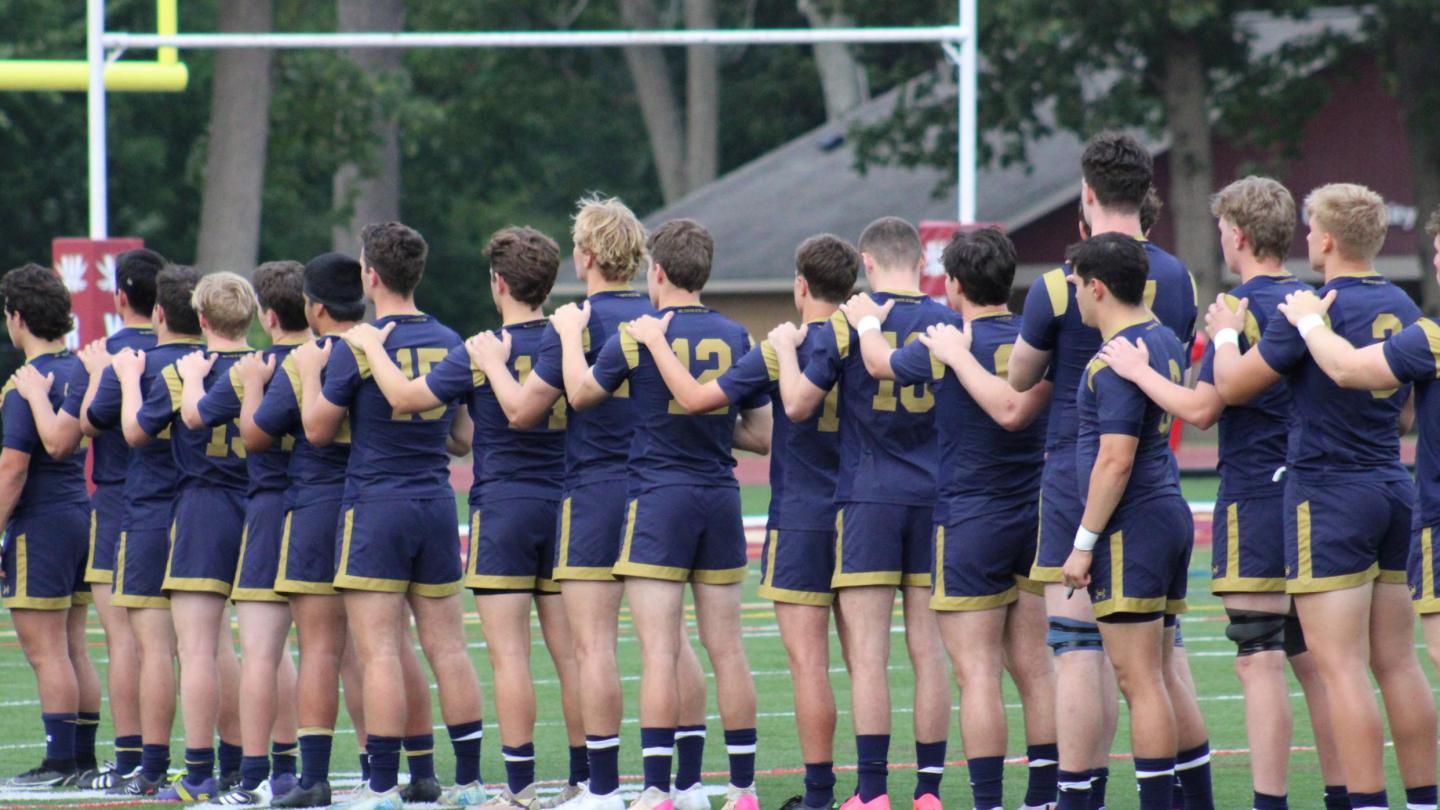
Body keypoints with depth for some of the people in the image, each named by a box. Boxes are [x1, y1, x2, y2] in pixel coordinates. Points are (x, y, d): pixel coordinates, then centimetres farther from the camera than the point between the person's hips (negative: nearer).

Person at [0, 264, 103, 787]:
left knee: (45, 653, -5)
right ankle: (84, 758, 13)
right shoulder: (81, 371, 10)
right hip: (82, 515, 9)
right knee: (72, 651, 12)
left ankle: (60, 763, -6)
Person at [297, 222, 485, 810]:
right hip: (437, 503, 5)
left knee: (379, 653, -6)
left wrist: (309, 370, 13)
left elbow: (317, 430, -2)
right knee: (447, 647, 8)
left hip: (376, 507, -5)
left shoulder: (355, 347, -10)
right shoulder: (448, 342, 7)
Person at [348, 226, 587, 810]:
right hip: (563, 509, 5)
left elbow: (405, 396, -9)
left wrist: (371, 346, 6)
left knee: (509, 656, -5)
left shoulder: (481, 352, -10)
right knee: (569, 653, 7)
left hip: (503, 509, -5)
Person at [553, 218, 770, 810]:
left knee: (659, 651, -6)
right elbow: (761, 435, 8)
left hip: (658, 499, -4)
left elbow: (580, 394, 7)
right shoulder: (736, 339, 4)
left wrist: (571, 334, 21)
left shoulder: (636, 337, -7)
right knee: (726, 650, 8)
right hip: (720, 498, 4)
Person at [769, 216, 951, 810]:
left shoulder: (849, 321, -5)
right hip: (934, 497, 3)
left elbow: (798, 404, -3)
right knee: (928, 648, 6)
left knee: (867, 652, -3)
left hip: (868, 499, -3)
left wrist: (785, 348, 14)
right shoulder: (947, 323, 3)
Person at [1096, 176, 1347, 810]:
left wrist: (1138, 371, -2)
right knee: (1310, 656, 11)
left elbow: (1201, 408, -15)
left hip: (1257, 498, -8)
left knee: (1259, 659, -7)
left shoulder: (1243, 307, -12)